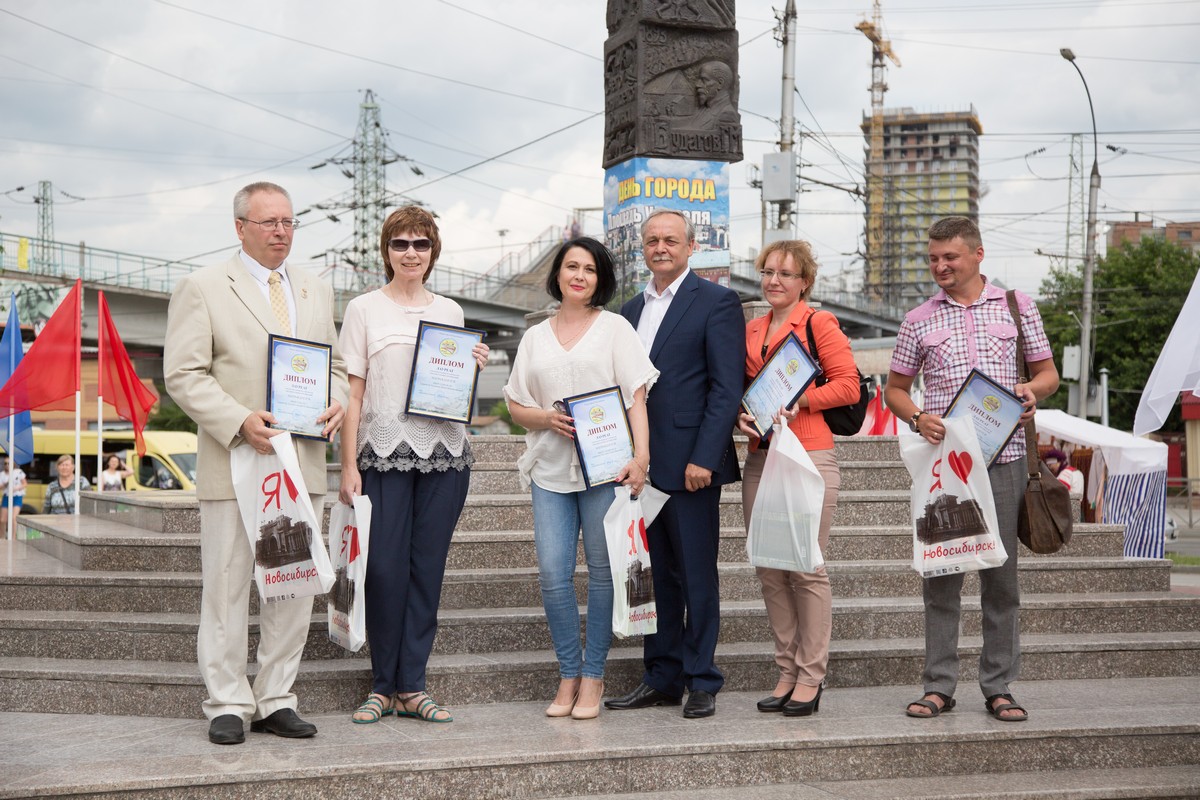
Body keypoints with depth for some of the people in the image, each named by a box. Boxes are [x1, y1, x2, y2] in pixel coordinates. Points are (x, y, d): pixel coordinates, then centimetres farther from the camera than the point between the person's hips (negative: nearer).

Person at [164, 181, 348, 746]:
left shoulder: (317, 291, 16)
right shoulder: (202, 288, 0)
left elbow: (336, 364, 22)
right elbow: (183, 374, -6)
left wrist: (337, 403, -1)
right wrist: (239, 422, -19)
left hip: (302, 464, 5)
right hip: (235, 464, -5)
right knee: (226, 588, 0)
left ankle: (276, 701, 17)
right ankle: (227, 705, 11)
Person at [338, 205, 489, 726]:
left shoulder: (449, 312, 14)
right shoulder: (364, 309, 5)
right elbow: (352, 393, 1)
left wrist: (472, 367, 0)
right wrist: (349, 465, -5)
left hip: (444, 453, 3)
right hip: (384, 453, -3)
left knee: (427, 567, 3)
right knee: (384, 568, -6)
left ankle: (411, 687, 11)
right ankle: (383, 686, 8)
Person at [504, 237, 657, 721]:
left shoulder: (614, 327, 7)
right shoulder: (535, 337, 16)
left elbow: (636, 396, -2)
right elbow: (515, 405, 16)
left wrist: (641, 455, -15)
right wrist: (547, 418, -5)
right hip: (550, 469, 3)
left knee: (602, 571, 0)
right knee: (553, 573, -4)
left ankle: (593, 676, 11)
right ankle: (568, 675, 10)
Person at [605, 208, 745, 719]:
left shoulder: (716, 303, -3)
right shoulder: (630, 311, 17)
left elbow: (727, 389, -10)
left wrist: (703, 458, -17)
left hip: (690, 464, -6)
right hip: (641, 465, 6)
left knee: (697, 576, 1)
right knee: (654, 575, 11)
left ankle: (701, 682, 9)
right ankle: (662, 678, 19)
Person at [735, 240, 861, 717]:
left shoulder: (819, 325, -1)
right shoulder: (750, 330, 16)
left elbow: (848, 385, -6)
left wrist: (797, 400, -16)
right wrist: (740, 412, 0)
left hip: (809, 458, -6)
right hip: (760, 458, 6)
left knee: (807, 569, -4)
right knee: (769, 570, 7)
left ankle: (811, 677, 4)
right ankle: (787, 672, 17)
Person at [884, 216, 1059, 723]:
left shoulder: (1017, 307, 9)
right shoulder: (918, 321, 9)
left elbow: (1048, 373, 15)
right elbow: (895, 389, 14)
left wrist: (1032, 389, -8)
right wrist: (918, 419, -6)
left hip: (1003, 457, 0)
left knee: (1002, 572, 3)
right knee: (941, 572, 1)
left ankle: (998, 687, 11)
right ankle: (939, 685, 9)